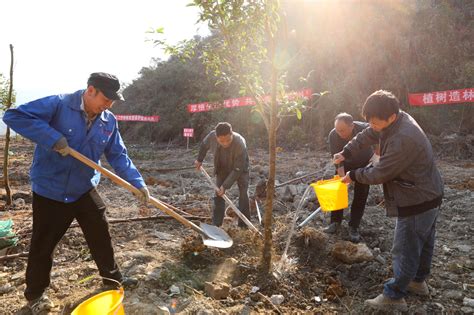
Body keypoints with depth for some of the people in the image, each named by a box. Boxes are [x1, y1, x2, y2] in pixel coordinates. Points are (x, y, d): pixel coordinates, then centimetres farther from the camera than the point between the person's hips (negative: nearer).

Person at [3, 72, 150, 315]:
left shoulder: (109, 121, -3)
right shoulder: (58, 104, -19)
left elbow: (118, 156, -2)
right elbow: (13, 116, -22)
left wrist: (137, 183, -14)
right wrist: (52, 137, -32)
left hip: (85, 189, 5)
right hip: (50, 190, -4)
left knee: (101, 236, 13)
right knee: (43, 244, 11)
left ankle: (112, 277, 34)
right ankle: (35, 294, 32)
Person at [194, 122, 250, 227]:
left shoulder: (240, 144, -41)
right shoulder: (212, 136, -31)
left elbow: (237, 169, -33)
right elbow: (204, 145, -3)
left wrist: (225, 186, -34)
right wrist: (199, 159, 7)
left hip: (240, 168, -3)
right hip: (222, 168, 3)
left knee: (243, 194, -8)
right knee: (218, 193, 0)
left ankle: (244, 225, 4)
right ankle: (216, 224, 9)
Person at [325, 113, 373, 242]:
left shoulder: (366, 129, -34)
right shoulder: (333, 135, -30)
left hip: (364, 165, -1)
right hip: (345, 164, 1)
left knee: (360, 196, -1)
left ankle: (354, 227, 9)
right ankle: (335, 222, 11)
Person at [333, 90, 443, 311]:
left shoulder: (403, 140, -34)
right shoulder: (397, 119, -3)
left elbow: (378, 174, -26)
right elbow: (367, 135, 11)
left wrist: (354, 175, -9)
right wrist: (346, 153, 3)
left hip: (417, 203, -10)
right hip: (428, 197, 10)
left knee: (405, 250, 2)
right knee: (423, 243, 24)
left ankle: (394, 297, 15)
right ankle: (418, 282, 42)